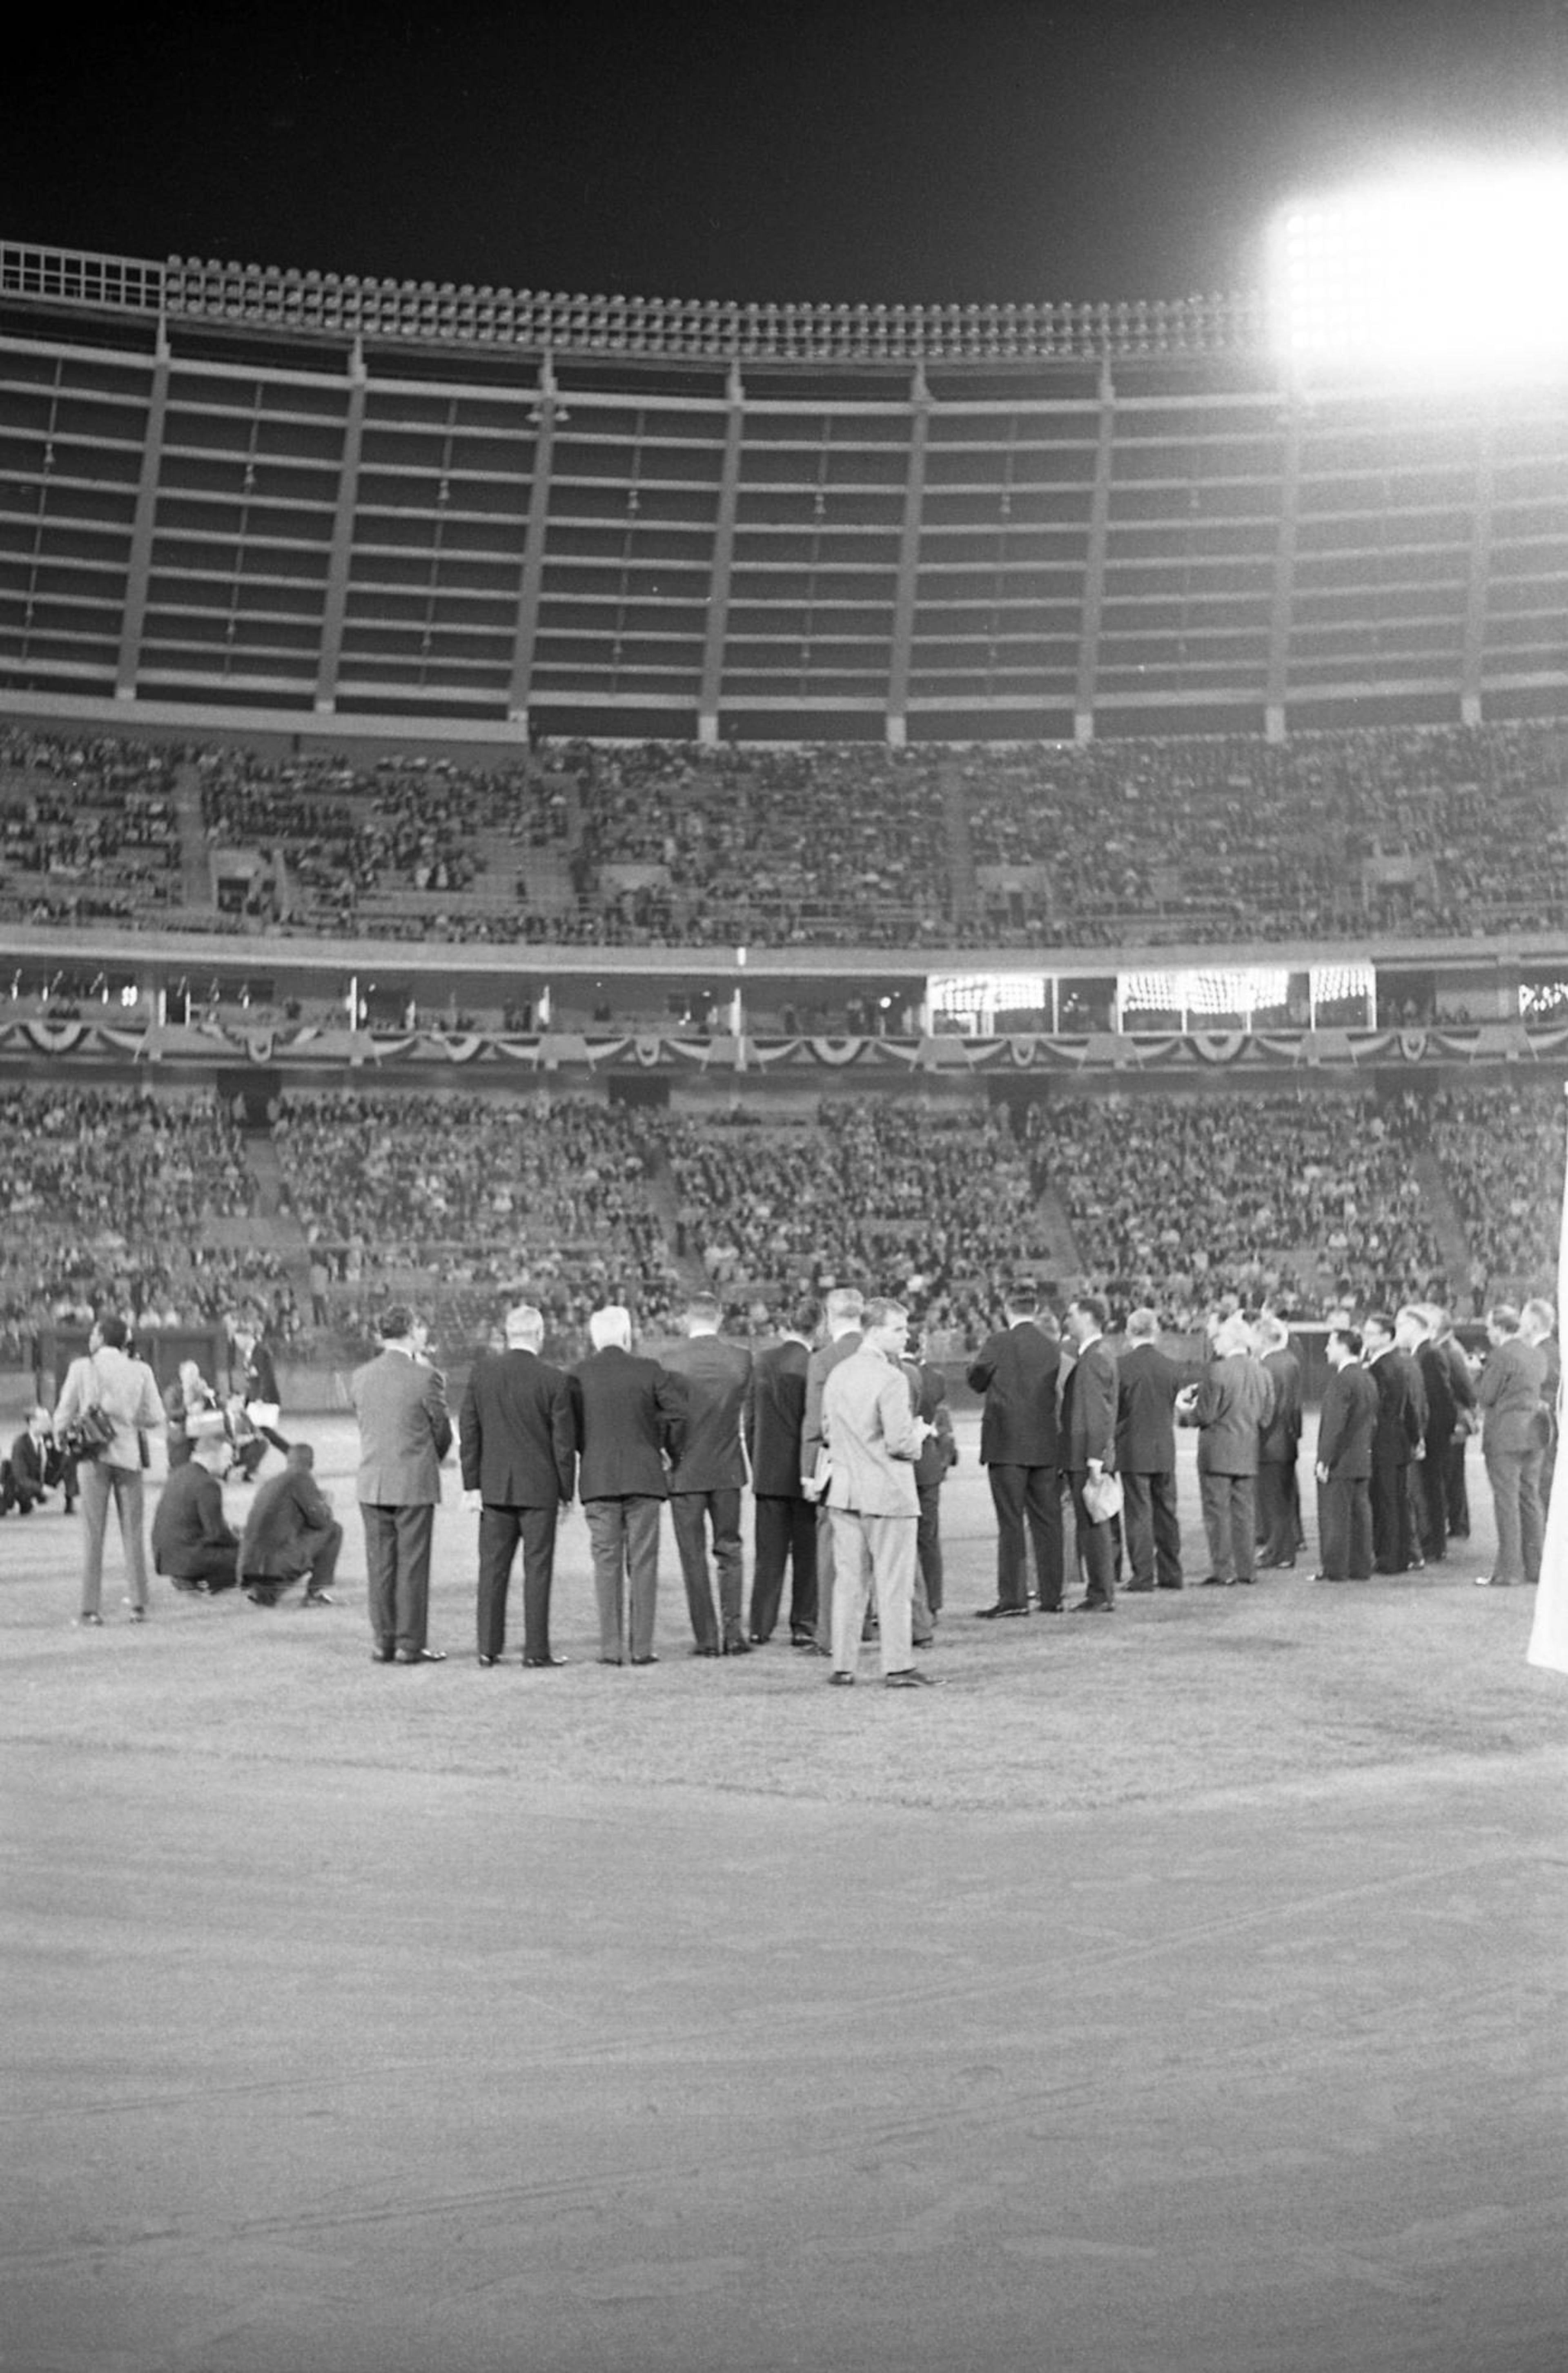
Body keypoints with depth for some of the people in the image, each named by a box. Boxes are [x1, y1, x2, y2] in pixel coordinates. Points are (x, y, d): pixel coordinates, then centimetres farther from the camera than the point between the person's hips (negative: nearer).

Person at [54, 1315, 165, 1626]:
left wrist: (61, 1441, 17)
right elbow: (155, 1419, 1)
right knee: (133, 1533, 9)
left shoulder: (82, 1368, -5)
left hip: (94, 1456, -2)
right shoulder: (140, 1371, 1)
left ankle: (91, 1610, 0)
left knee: (93, 1534, 2)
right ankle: (139, 1606, 9)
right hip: (128, 1455, 2)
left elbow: (64, 1415, -3)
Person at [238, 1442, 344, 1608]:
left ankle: (265, 1591, 9)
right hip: (281, 1562, -7)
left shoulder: (269, 1482, 23)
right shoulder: (301, 1478, -2)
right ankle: (317, 1592, 5)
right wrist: (324, 1505, 18)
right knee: (334, 1529, 8)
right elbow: (320, 1520, -4)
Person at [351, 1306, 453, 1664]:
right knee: (412, 1566, 2)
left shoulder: (360, 1378, 2)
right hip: (415, 1485, -4)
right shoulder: (426, 1378, -11)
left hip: (372, 1484, 4)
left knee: (380, 1566, 10)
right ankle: (410, 1644, 5)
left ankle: (383, 1643, 13)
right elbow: (443, 1433, -2)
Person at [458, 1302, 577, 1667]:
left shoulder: (483, 1371, -1)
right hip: (540, 1487, -3)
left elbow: (469, 1430, 1)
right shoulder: (555, 1380, -10)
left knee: (493, 1568, 9)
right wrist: (567, 1492, 4)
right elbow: (564, 1442, -6)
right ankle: (537, 1651, 4)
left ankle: (489, 1648, 11)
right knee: (537, 1568, 3)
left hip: (495, 1486, 3)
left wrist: (471, 1484, 6)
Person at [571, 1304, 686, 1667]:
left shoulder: (578, 1375, 1)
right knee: (643, 1564, 5)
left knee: (607, 1565, 5)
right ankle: (642, 1647, 3)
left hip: (597, 1481, 1)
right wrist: (673, 1452, 10)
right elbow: (679, 1413, -7)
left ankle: (611, 1648, 2)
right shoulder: (649, 1371, -1)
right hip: (644, 1477, -1)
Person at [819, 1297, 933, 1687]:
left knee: (849, 1581, 11)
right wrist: (919, 1433, 0)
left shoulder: (837, 1375, 8)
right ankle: (897, 1666, 3)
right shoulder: (891, 1379, -16)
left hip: (844, 1491, 7)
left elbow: (827, 1434, 13)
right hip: (888, 1493, -7)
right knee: (894, 1583, 1)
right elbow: (899, 1443, -19)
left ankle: (843, 1666, 13)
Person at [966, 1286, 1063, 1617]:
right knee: (1047, 1522, 8)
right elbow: (1050, 1388, 14)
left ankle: (1013, 1597, -4)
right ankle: (1051, 1596, 12)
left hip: (1007, 1445, -5)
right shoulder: (1051, 1346, 6)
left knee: (1011, 1524, -3)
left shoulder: (999, 1343, -10)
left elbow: (976, 1380, 0)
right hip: (1045, 1445, 5)